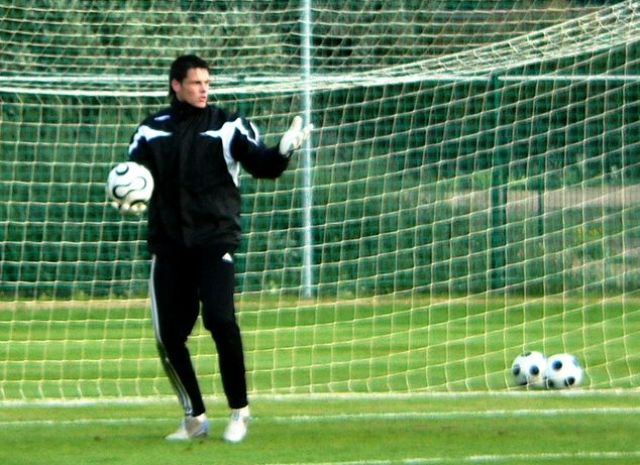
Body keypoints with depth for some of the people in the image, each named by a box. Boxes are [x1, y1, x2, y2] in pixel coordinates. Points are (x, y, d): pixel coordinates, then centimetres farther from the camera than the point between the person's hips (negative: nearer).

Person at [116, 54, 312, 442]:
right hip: (169, 244, 3)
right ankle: (195, 417, 18)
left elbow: (261, 164, -6)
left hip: (215, 239, -3)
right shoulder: (152, 131, 11)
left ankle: (240, 410, -5)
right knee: (169, 336, 3)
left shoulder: (228, 126, 4)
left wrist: (283, 152, -27)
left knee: (220, 319, -19)